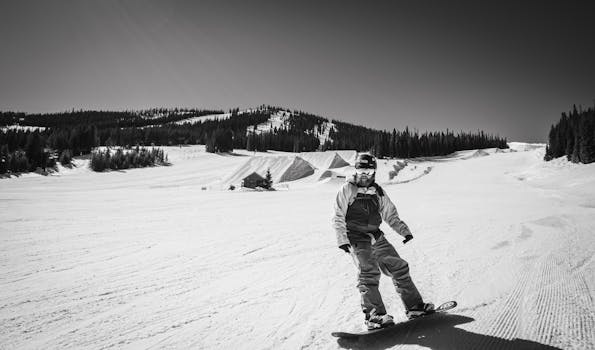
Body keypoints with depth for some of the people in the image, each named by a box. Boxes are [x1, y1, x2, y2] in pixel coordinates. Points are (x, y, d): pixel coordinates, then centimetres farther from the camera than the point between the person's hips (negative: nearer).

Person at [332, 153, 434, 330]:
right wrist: (342, 239, -14)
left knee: (398, 266, 4)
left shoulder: (378, 192, 12)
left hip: (376, 236, 5)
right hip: (357, 239, -5)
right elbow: (338, 218, -4)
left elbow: (390, 215, 20)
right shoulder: (347, 189, -3)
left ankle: (414, 306, 15)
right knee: (369, 273, -21)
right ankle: (374, 314, -19)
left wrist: (404, 230, 8)